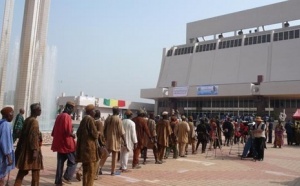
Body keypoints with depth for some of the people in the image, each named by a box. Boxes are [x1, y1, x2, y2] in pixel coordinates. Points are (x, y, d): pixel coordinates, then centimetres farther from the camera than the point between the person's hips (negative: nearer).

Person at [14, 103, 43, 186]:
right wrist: (35, 150, -22)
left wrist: (19, 147, 20)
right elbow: (34, 136, -21)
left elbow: (23, 134, 15)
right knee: (35, 171, 3)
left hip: (25, 148, 9)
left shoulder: (27, 120, 10)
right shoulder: (34, 121, -16)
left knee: (22, 171, 15)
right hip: (31, 150, -9)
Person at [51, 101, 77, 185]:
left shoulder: (59, 116, 13)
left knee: (60, 162, 11)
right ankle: (66, 177, -3)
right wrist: (73, 135, -4)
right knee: (73, 161, 4)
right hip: (67, 143, -8)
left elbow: (54, 131, 16)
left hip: (59, 143, 8)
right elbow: (68, 131, -21)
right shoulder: (67, 116, -14)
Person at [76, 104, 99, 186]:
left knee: (85, 169, 17)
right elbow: (94, 134, -15)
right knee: (91, 170, -3)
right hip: (90, 147, -9)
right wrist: (98, 134, 4)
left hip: (83, 147, 9)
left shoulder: (83, 119, 13)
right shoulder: (90, 119, -13)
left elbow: (78, 133, 17)